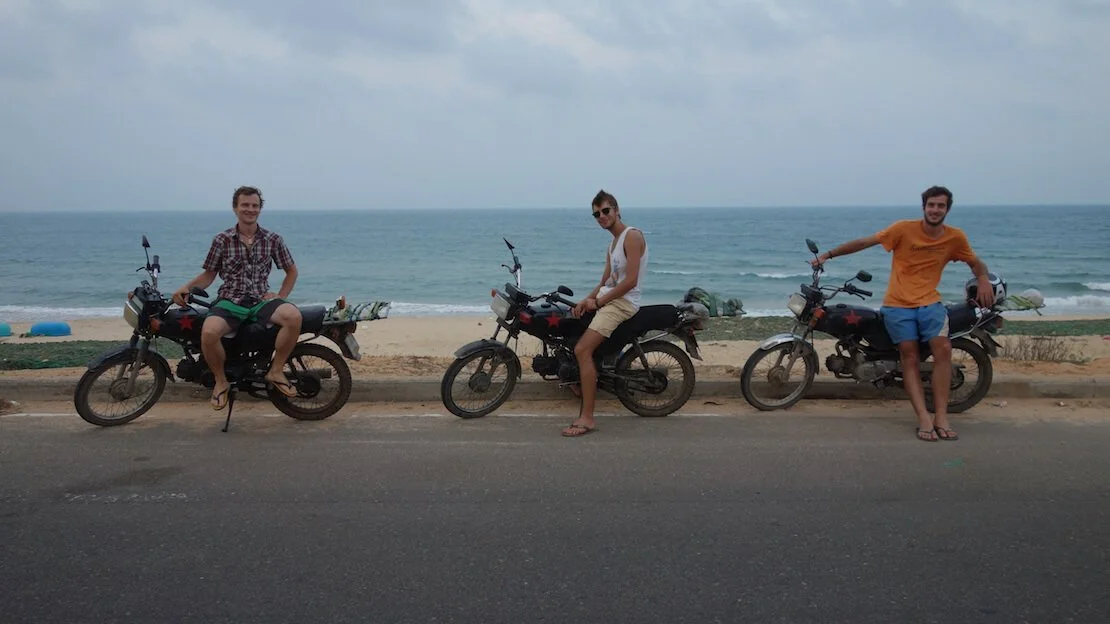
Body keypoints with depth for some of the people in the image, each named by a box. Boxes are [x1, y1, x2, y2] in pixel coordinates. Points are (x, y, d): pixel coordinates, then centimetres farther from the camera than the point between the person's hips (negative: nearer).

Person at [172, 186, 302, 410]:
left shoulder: (273, 240, 5)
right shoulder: (222, 240, 3)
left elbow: (291, 270, 15)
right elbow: (209, 274, 9)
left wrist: (281, 296, 2)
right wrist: (187, 287, -9)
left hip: (261, 300, 1)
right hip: (229, 301, -1)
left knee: (294, 316, -31)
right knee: (209, 332, -34)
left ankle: (275, 371, -10)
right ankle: (221, 381, -4)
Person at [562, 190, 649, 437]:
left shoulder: (632, 236, -11)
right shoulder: (612, 244, 20)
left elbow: (630, 281, -19)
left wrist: (598, 302, -15)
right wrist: (586, 300, -1)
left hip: (622, 303, -11)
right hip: (605, 299, 11)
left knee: (582, 350, -24)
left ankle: (587, 418, -23)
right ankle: (583, 382, 30)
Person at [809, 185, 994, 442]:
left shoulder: (955, 237, 4)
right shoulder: (904, 228, -5)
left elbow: (975, 262, 20)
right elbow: (864, 242, -1)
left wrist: (984, 279, -3)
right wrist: (827, 255, 0)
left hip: (930, 302, 2)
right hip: (898, 305, -2)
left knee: (943, 349, -17)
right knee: (910, 356, -8)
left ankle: (941, 417, -14)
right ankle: (924, 418, -11)